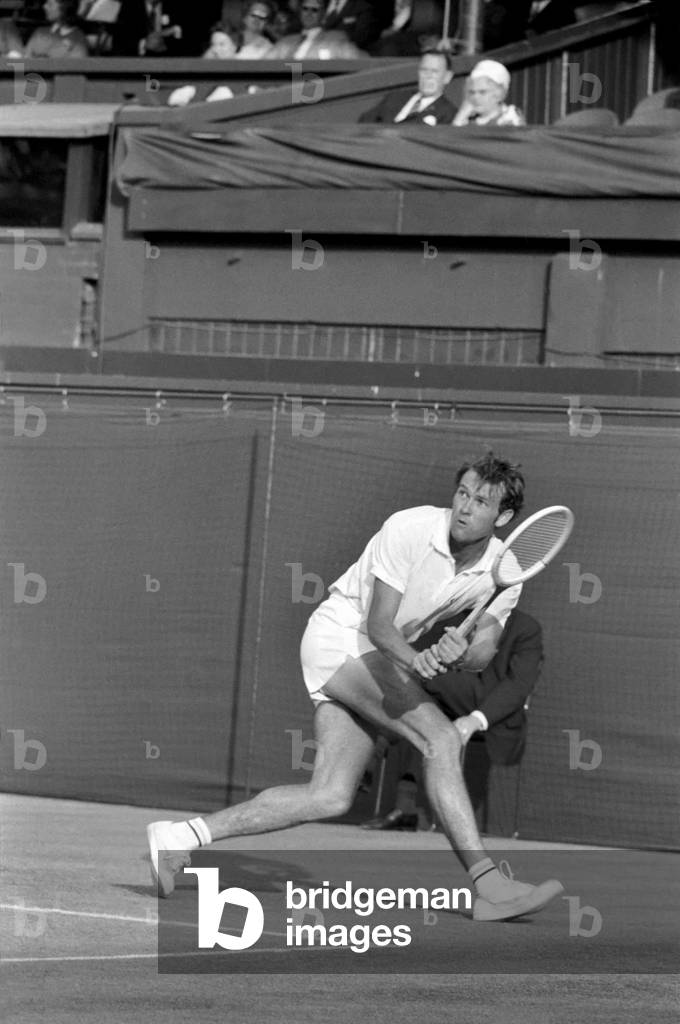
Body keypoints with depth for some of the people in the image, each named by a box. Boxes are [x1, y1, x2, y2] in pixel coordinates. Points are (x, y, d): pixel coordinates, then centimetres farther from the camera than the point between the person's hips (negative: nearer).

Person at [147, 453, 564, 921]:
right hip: (341, 634, -7)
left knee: (331, 798, -4)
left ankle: (180, 836, 2)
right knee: (441, 739, -25)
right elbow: (378, 624, -23)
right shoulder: (409, 529, -21)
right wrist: (413, 659, -44)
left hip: (384, 659, 7)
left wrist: (460, 651, -38)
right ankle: (488, 885, -27)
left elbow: (484, 651, -14)